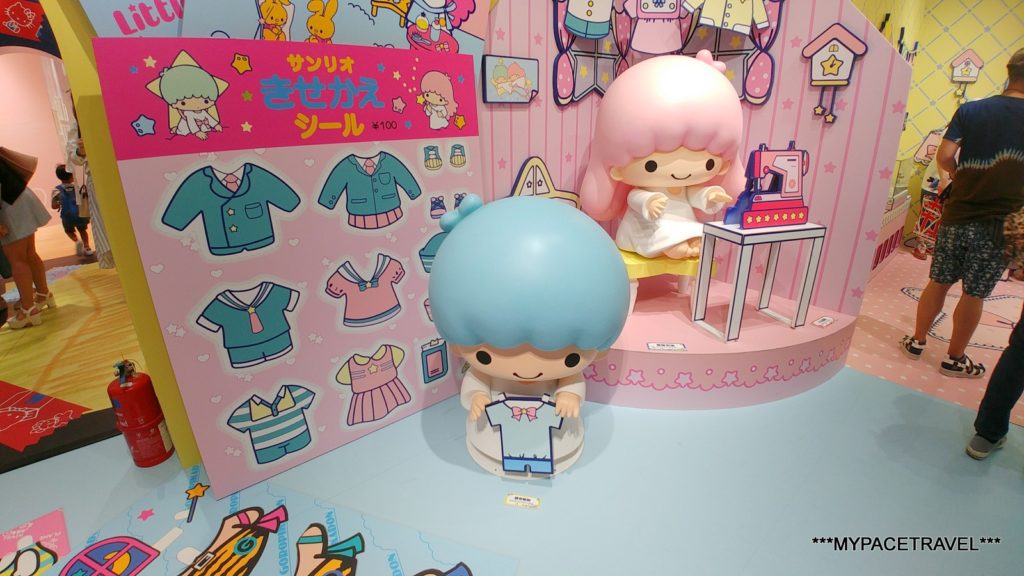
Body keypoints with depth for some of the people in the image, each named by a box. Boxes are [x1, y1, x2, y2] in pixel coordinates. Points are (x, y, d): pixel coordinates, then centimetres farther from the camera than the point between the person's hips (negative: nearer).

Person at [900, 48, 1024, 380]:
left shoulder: (970, 110, -3)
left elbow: (944, 157, -7)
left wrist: (964, 175, 11)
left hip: (957, 215, 2)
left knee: (938, 283, 15)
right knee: (974, 294, 9)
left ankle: (917, 342, 26)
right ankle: (954, 359, 21)